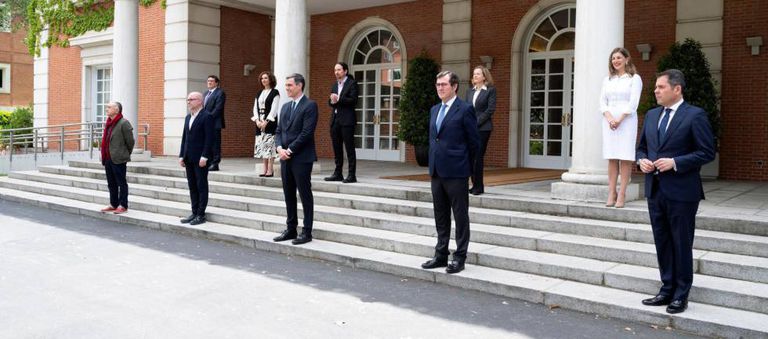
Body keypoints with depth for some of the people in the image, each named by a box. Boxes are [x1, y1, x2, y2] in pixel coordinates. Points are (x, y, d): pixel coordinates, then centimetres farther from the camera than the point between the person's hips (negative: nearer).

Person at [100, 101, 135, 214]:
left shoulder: (124, 123, -11)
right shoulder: (108, 123, 14)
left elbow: (130, 141, -8)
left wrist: (126, 154, 3)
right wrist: (104, 156, 17)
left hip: (118, 159, -8)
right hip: (108, 158, 8)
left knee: (121, 183, -1)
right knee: (111, 183, 14)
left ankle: (123, 206, 5)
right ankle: (113, 204, 22)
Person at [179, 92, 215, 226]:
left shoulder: (207, 116, -8)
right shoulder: (188, 117, 17)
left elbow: (209, 138, -14)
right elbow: (184, 137, 17)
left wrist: (204, 157, -18)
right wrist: (182, 155, 10)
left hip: (200, 158, -8)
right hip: (189, 158, 8)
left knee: (202, 186, -1)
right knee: (192, 186, 10)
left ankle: (201, 215, 5)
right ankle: (194, 213, 17)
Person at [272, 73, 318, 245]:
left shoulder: (310, 105, -7)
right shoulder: (285, 107, 16)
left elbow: (307, 132, -15)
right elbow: (279, 131, 14)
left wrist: (290, 150, -14)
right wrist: (280, 148, -4)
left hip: (301, 158, -7)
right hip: (285, 157, 7)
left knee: (305, 195, -1)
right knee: (289, 195, 11)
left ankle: (307, 232, 5)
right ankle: (291, 229, 20)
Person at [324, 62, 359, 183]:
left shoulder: (352, 83, -4)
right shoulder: (334, 85, 17)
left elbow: (353, 100, -13)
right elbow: (330, 101, 15)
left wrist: (339, 99, -20)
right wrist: (332, 101, -8)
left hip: (347, 120, -7)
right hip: (335, 119, 7)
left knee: (349, 148, -5)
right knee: (337, 148, 10)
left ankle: (351, 175, -2)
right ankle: (337, 173, 17)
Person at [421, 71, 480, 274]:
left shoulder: (465, 109, -7)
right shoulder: (434, 110, 14)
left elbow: (474, 142, -5)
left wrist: (466, 166, 2)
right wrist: (433, 163, 14)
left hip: (456, 172, -7)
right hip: (437, 171, 7)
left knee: (460, 216, 2)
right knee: (441, 217, 13)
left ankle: (459, 257, 10)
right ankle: (441, 255, 22)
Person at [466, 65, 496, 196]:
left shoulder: (490, 90, 0)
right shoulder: (470, 91, 16)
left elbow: (490, 109, -8)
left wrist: (476, 122, -12)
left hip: (483, 128, -5)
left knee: (478, 157, -7)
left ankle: (479, 186, 1)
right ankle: (475, 184, 12)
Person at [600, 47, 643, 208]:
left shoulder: (634, 78, 3)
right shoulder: (607, 79, 16)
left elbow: (633, 103, -5)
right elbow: (602, 102, 9)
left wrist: (619, 119, -14)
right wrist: (609, 118, -8)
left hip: (627, 121, -4)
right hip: (609, 121, 4)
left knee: (625, 157, -5)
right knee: (612, 157, 1)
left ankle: (622, 194, -6)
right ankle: (611, 193, 2)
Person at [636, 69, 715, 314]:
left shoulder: (695, 115, -8)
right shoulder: (651, 115, 12)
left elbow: (707, 152, -11)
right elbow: (642, 146, 19)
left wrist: (675, 162, -19)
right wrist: (641, 160, -2)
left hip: (681, 192, -6)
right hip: (655, 190, 6)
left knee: (681, 244, 4)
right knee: (662, 243, 13)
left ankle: (681, 295, 16)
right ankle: (667, 290, 24)